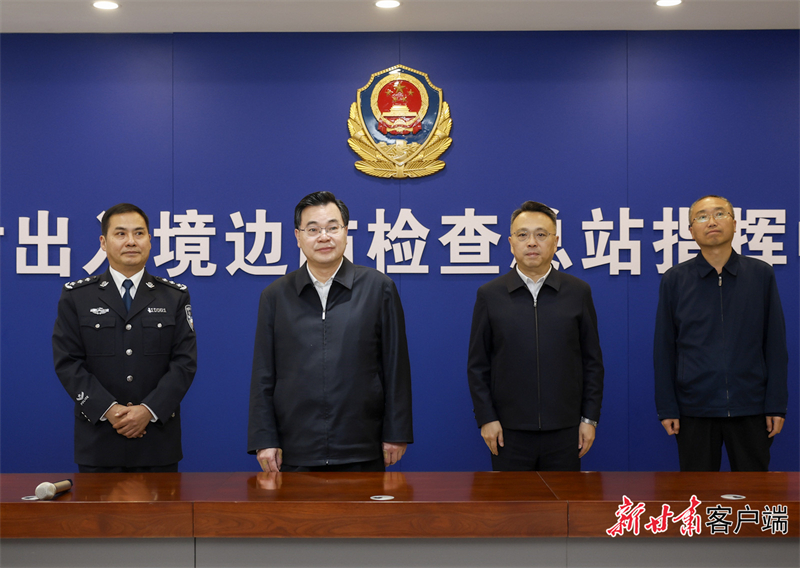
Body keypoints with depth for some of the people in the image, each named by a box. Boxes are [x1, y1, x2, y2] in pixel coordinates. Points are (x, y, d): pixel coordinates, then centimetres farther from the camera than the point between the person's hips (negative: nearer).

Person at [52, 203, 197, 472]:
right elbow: (67, 363, -2)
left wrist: (149, 410, -14)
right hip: (98, 439, 0)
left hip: (158, 439, 1)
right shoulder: (75, 296, 4)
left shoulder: (175, 296, 6)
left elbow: (185, 362, -1)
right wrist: (108, 409, -14)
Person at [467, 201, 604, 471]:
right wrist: (486, 418, -3)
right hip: (509, 431, 0)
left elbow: (592, 361, 6)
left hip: (564, 430, 1)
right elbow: (478, 365, 4)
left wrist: (590, 418, 1)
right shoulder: (489, 294, 4)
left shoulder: (578, 292, 5)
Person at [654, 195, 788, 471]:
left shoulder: (761, 275, 4)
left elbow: (776, 344, 4)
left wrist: (777, 405, -1)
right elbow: (664, 349, 4)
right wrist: (666, 408, -1)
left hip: (750, 408, 0)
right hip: (694, 407, 0)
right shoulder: (674, 280, 3)